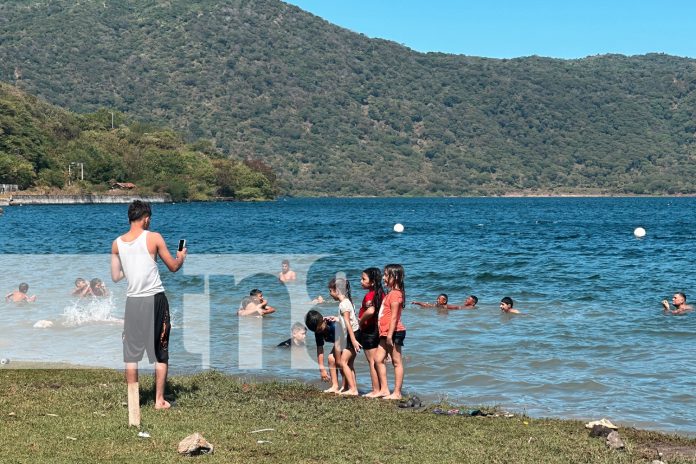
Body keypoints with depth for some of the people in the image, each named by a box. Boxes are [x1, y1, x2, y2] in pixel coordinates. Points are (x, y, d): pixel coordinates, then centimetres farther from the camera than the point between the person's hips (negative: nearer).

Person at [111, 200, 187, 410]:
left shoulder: (117, 243, 3)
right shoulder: (154, 238, -7)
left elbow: (115, 276, 10)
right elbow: (173, 267, 1)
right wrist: (181, 257, 22)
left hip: (133, 301, 3)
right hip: (155, 300, -3)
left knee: (131, 353, 10)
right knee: (161, 353, 7)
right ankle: (159, 400, 8)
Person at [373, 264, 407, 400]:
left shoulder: (395, 294, -14)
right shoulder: (391, 293, 17)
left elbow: (394, 317, -19)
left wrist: (390, 335, -22)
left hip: (395, 332, -10)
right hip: (386, 333, 10)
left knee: (396, 362, -4)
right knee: (378, 359, 10)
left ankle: (397, 393, 0)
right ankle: (384, 390, 13)